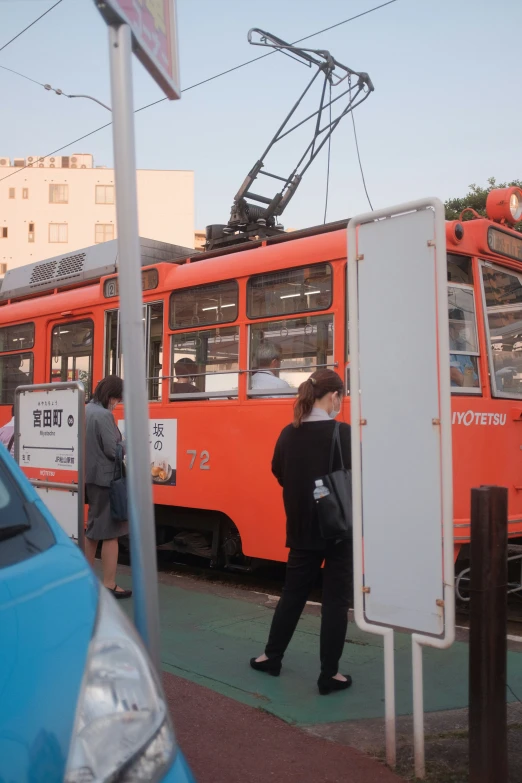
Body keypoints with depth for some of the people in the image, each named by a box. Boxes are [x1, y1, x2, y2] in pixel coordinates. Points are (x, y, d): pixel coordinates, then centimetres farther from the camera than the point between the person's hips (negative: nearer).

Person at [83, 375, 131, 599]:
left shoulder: (86, 411, 9)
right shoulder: (104, 415, -18)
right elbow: (113, 450, -20)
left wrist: (121, 444, 14)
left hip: (90, 477, 9)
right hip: (106, 479, -9)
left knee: (93, 528, 19)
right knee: (110, 532, -2)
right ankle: (109, 586, 3)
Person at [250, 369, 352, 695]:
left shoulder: (288, 434, -1)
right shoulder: (344, 433, -16)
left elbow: (280, 474, 10)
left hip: (301, 529, 5)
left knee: (293, 593, 19)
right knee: (336, 599, 6)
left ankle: (272, 657, 31)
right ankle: (329, 674, 13)